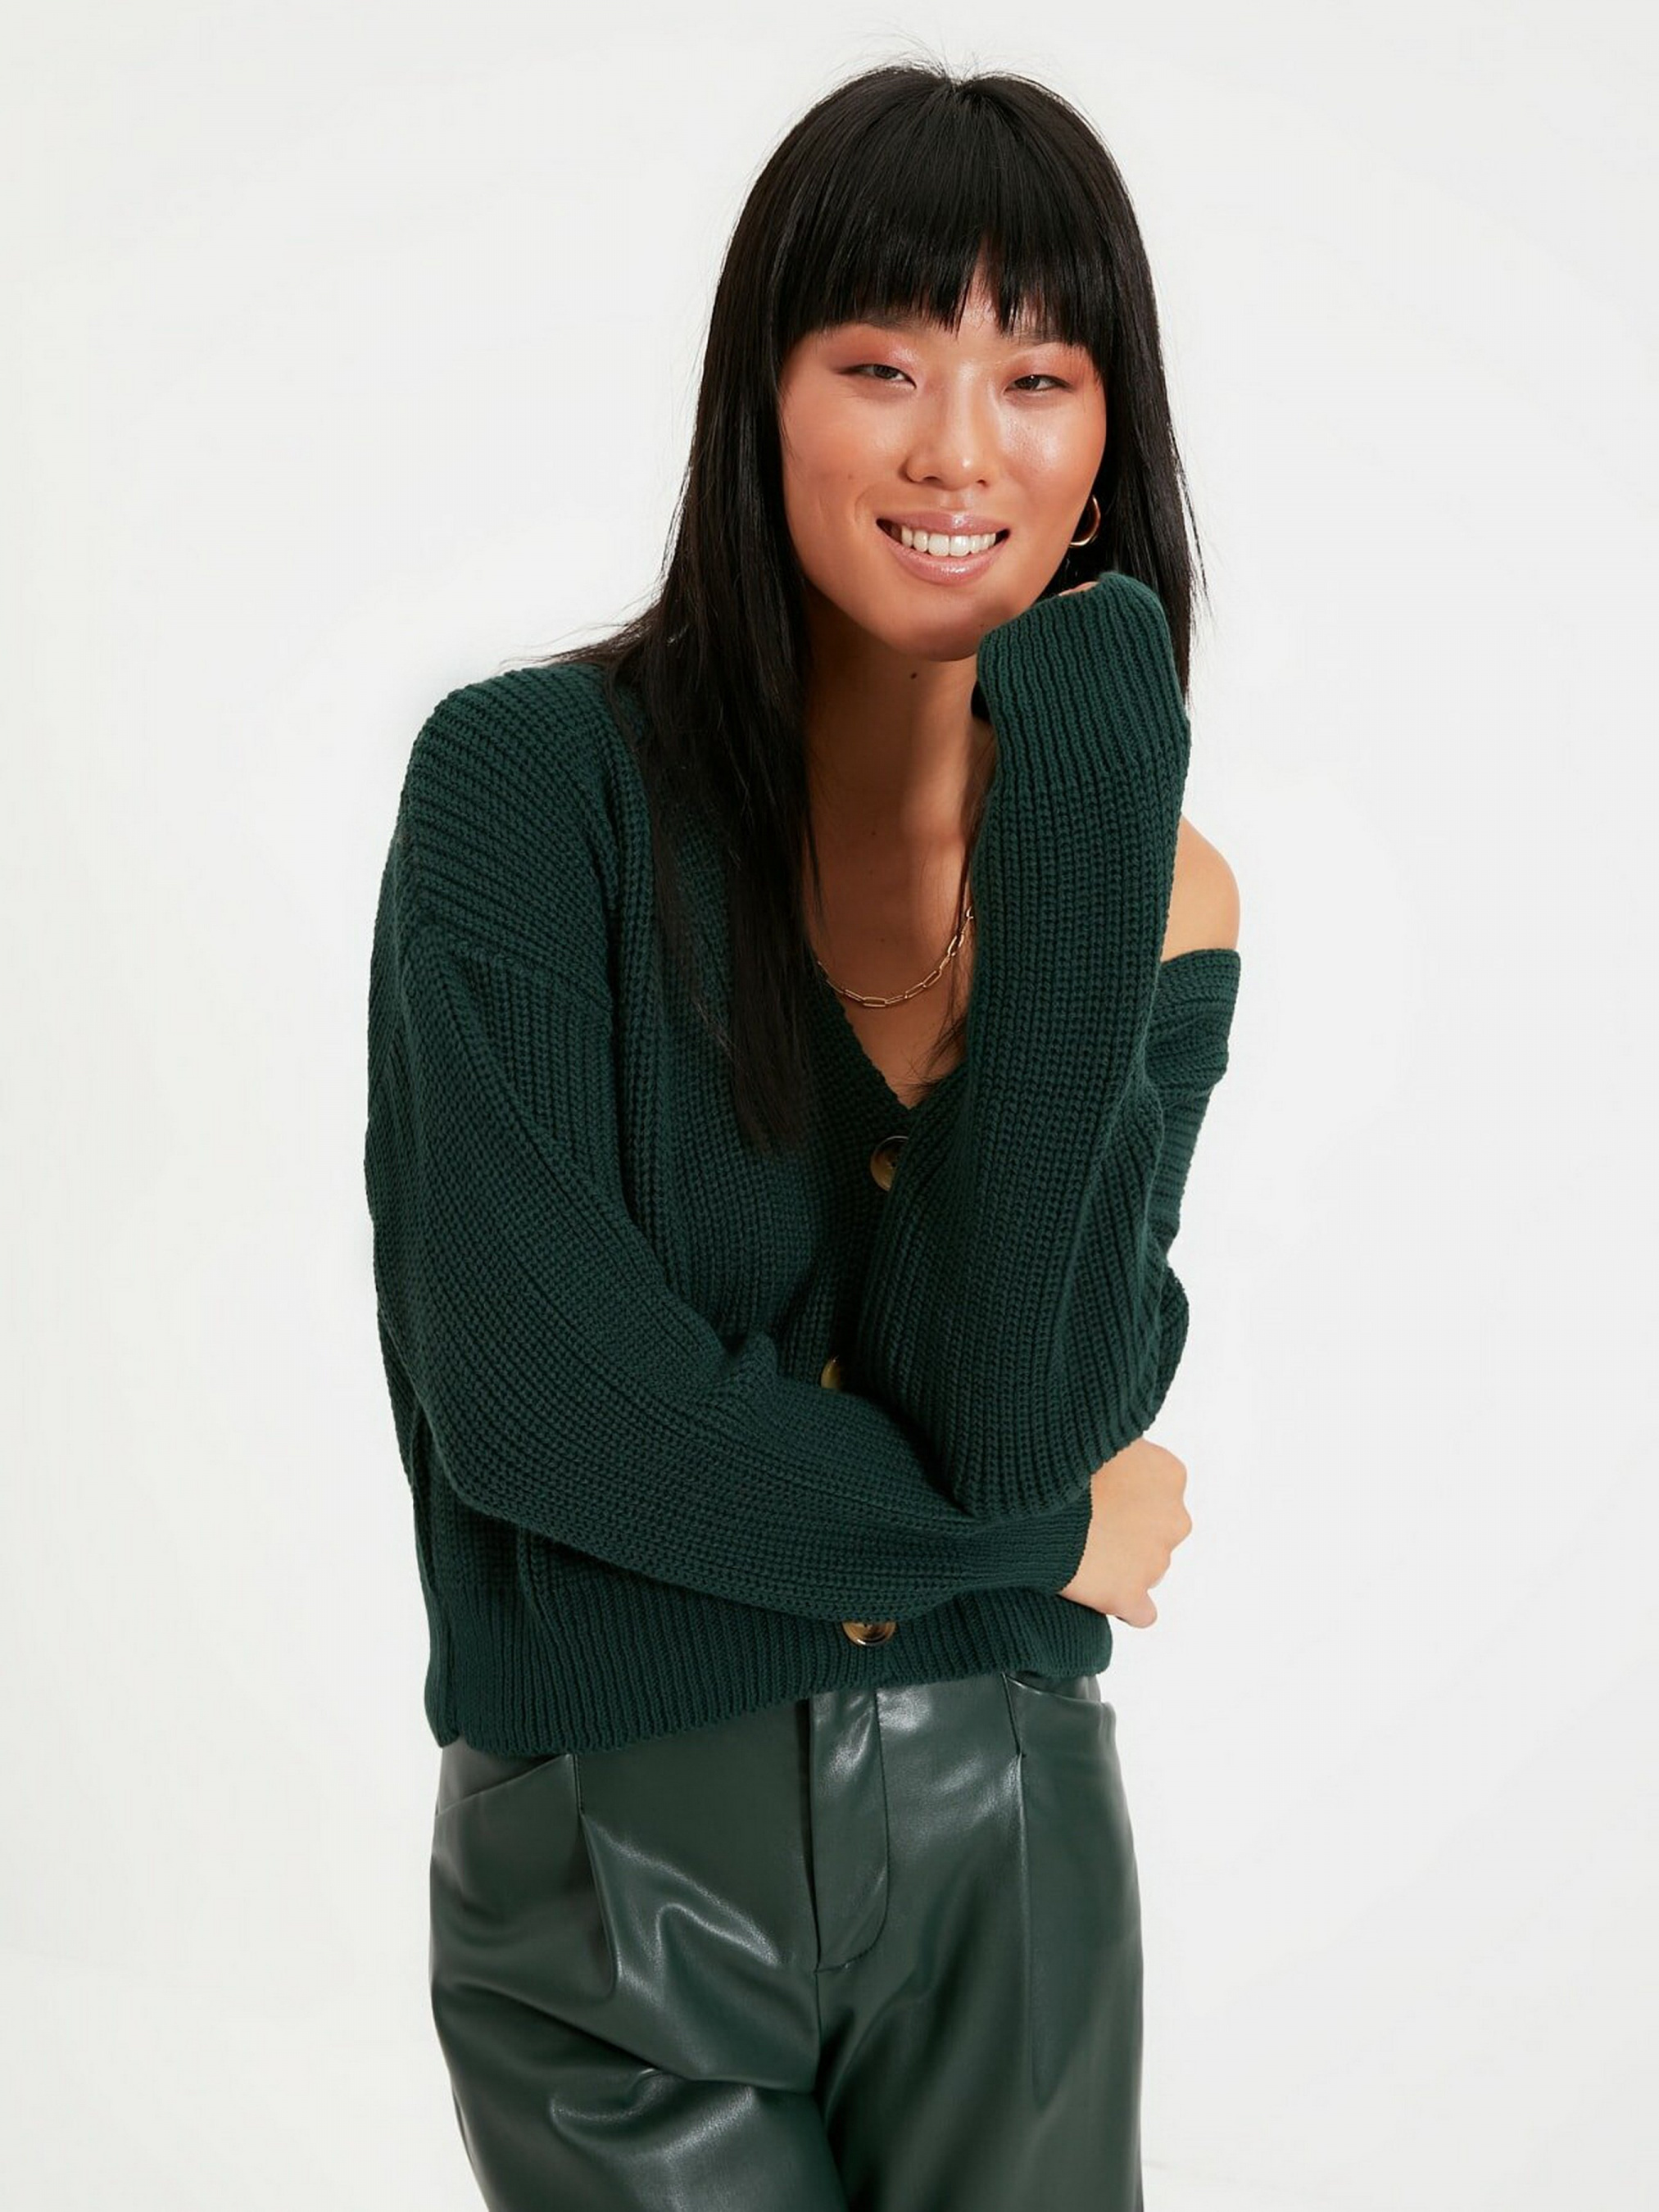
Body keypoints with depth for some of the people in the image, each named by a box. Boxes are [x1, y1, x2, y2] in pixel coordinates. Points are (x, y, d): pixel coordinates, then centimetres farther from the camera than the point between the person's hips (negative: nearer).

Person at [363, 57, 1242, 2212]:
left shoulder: (1165, 885, -2)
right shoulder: (536, 777, -11)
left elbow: (1015, 1416, -14)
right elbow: (525, 1385, -18)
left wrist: (1073, 862, -20)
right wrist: (1032, 1530, -9)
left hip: (1007, 1845, 3)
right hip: (611, 1878, -3)